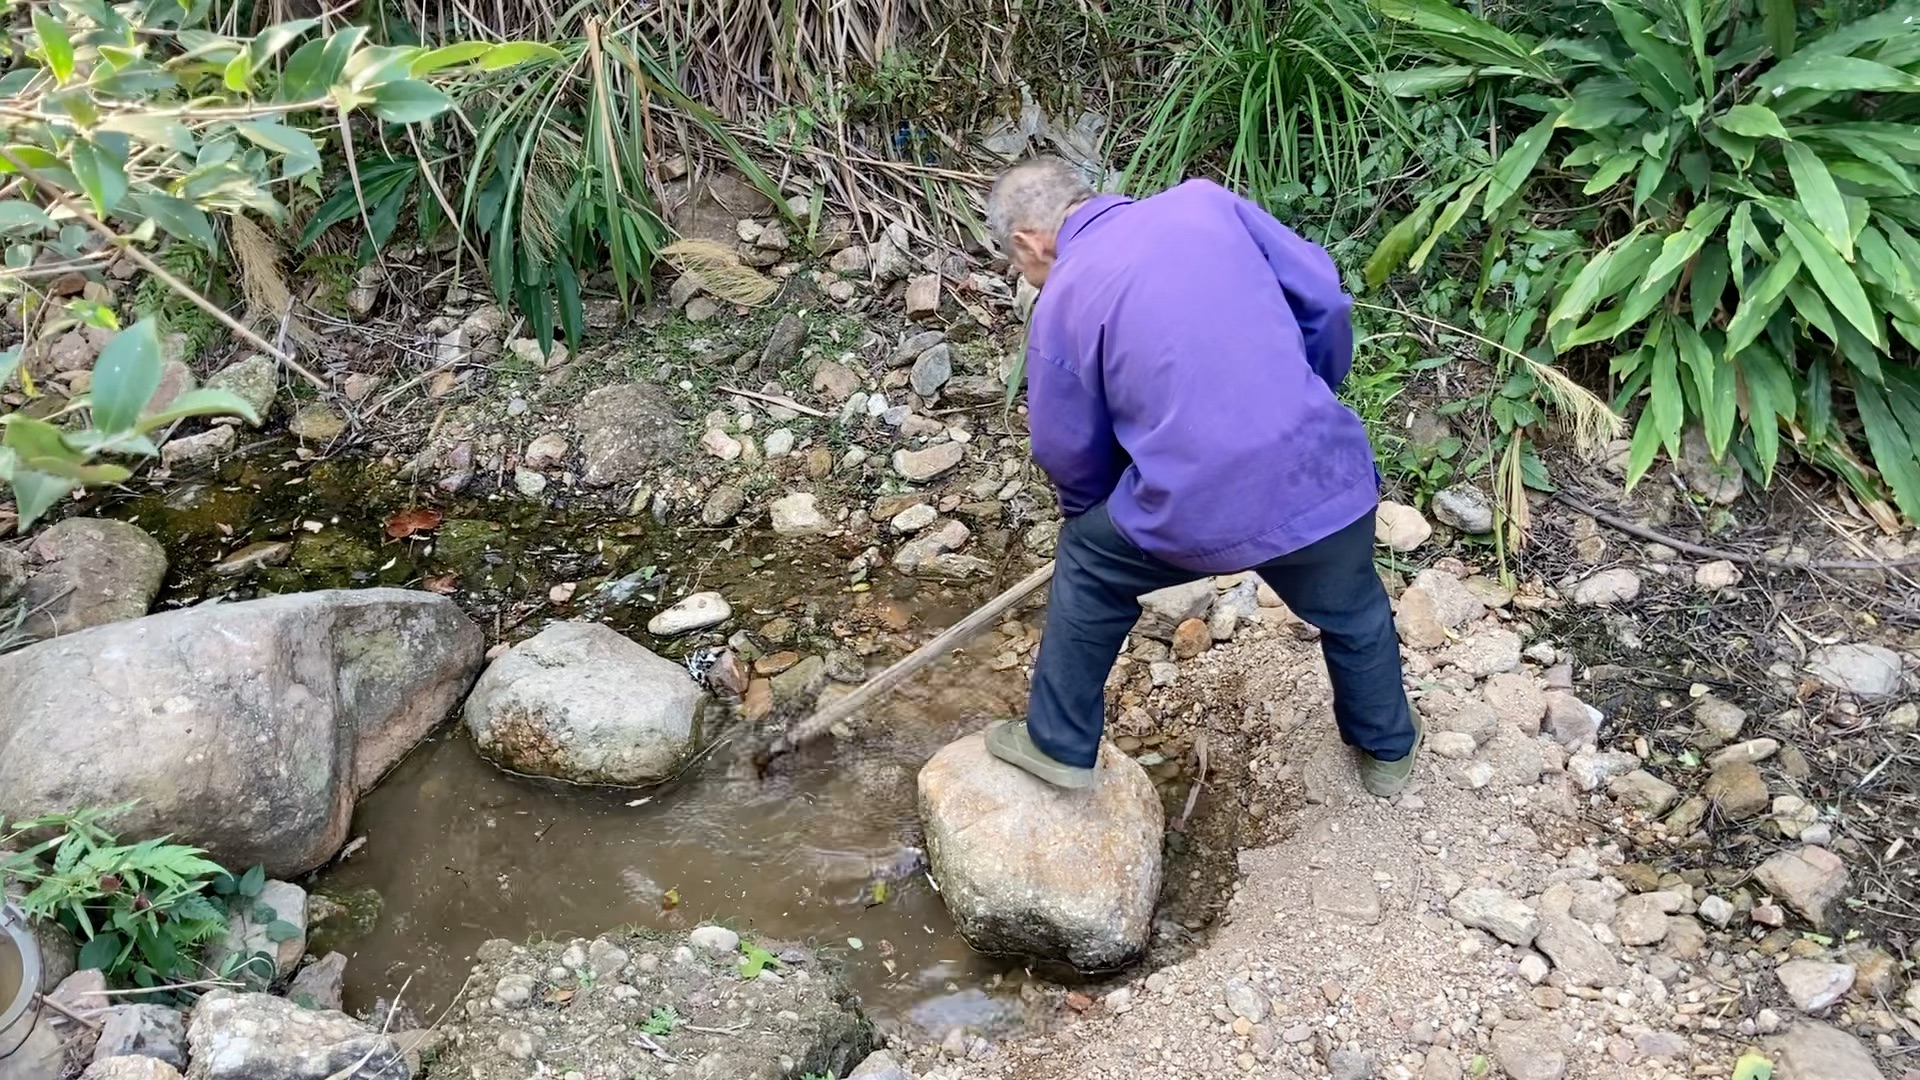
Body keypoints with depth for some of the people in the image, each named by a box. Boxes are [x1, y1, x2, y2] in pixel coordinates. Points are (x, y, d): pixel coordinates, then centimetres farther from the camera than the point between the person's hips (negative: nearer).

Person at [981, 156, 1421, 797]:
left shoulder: (1062, 303, 1)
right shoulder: (1204, 201, 7)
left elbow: (1071, 455, 9)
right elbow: (1324, 298, 7)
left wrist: (1089, 516, 31)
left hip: (1190, 512, -3)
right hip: (1321, 473, 3)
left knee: (1085, 570, 26)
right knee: (1353, 613, 32)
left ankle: (1059, 746, 37)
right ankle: (1389, 752, 52)